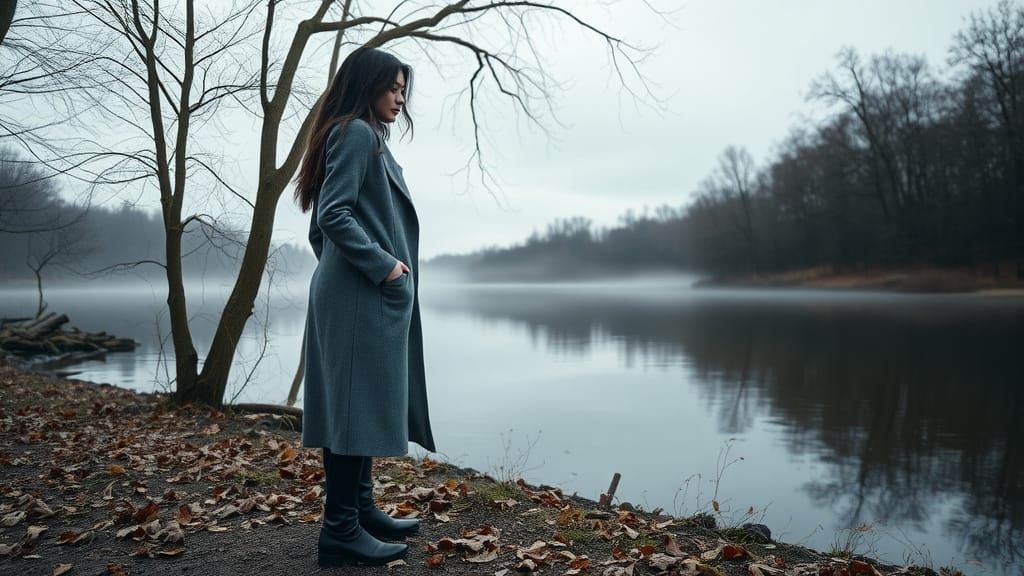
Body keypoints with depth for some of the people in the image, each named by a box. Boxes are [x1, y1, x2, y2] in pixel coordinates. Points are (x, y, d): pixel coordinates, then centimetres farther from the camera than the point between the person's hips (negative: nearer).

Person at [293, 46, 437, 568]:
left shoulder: (364, 138, 23)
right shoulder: (358, 133, -8)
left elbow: (320, 227, 23)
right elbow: (333, 215, -19)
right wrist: (383, 265, -17)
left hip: (363, 294, 10)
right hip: (365, 295, -10)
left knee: (361, 405, 13)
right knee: (359, 404, -7)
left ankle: (360, 509, 23)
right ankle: (341, 531, 0)